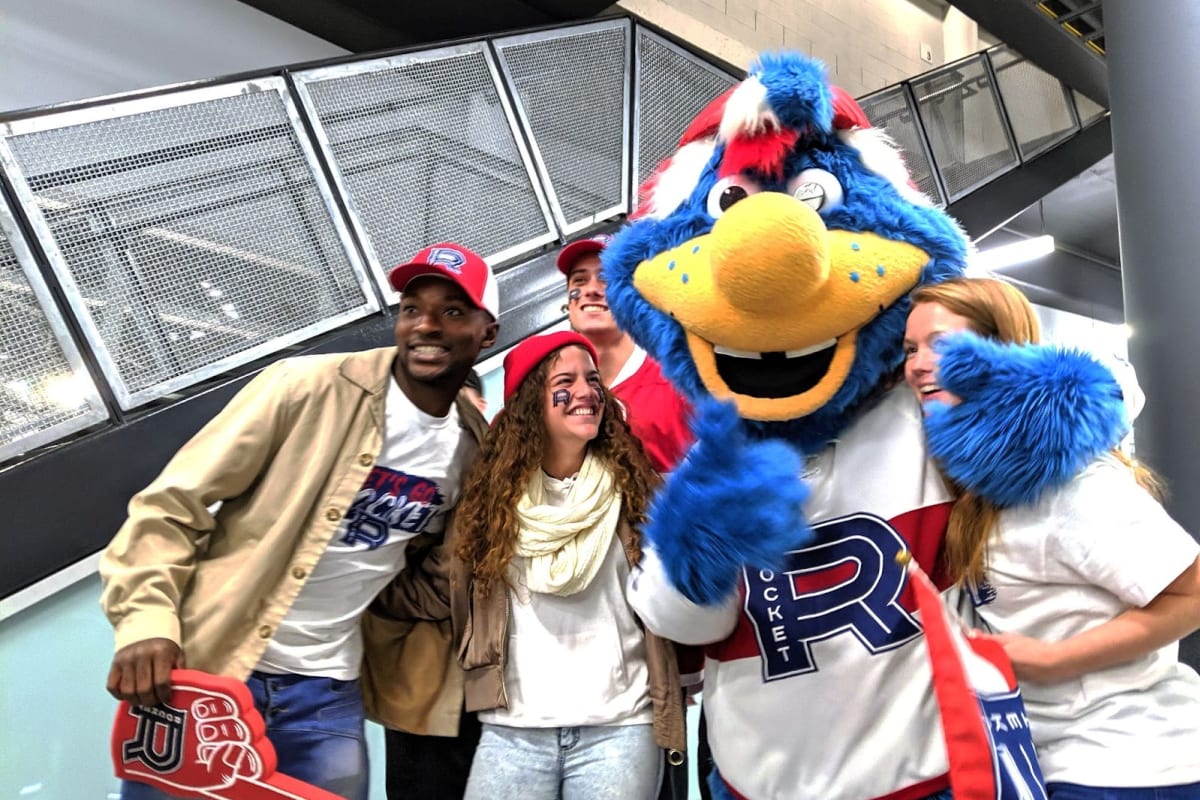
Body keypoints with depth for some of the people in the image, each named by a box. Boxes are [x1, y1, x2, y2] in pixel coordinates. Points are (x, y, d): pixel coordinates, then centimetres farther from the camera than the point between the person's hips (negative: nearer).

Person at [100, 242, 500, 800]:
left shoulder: (475, 449, 0)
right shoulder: (307, 387, -13)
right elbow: (172, 504, -10)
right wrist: (146, 621, -21)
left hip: (327, 692, 3)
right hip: (203, 669, -3)